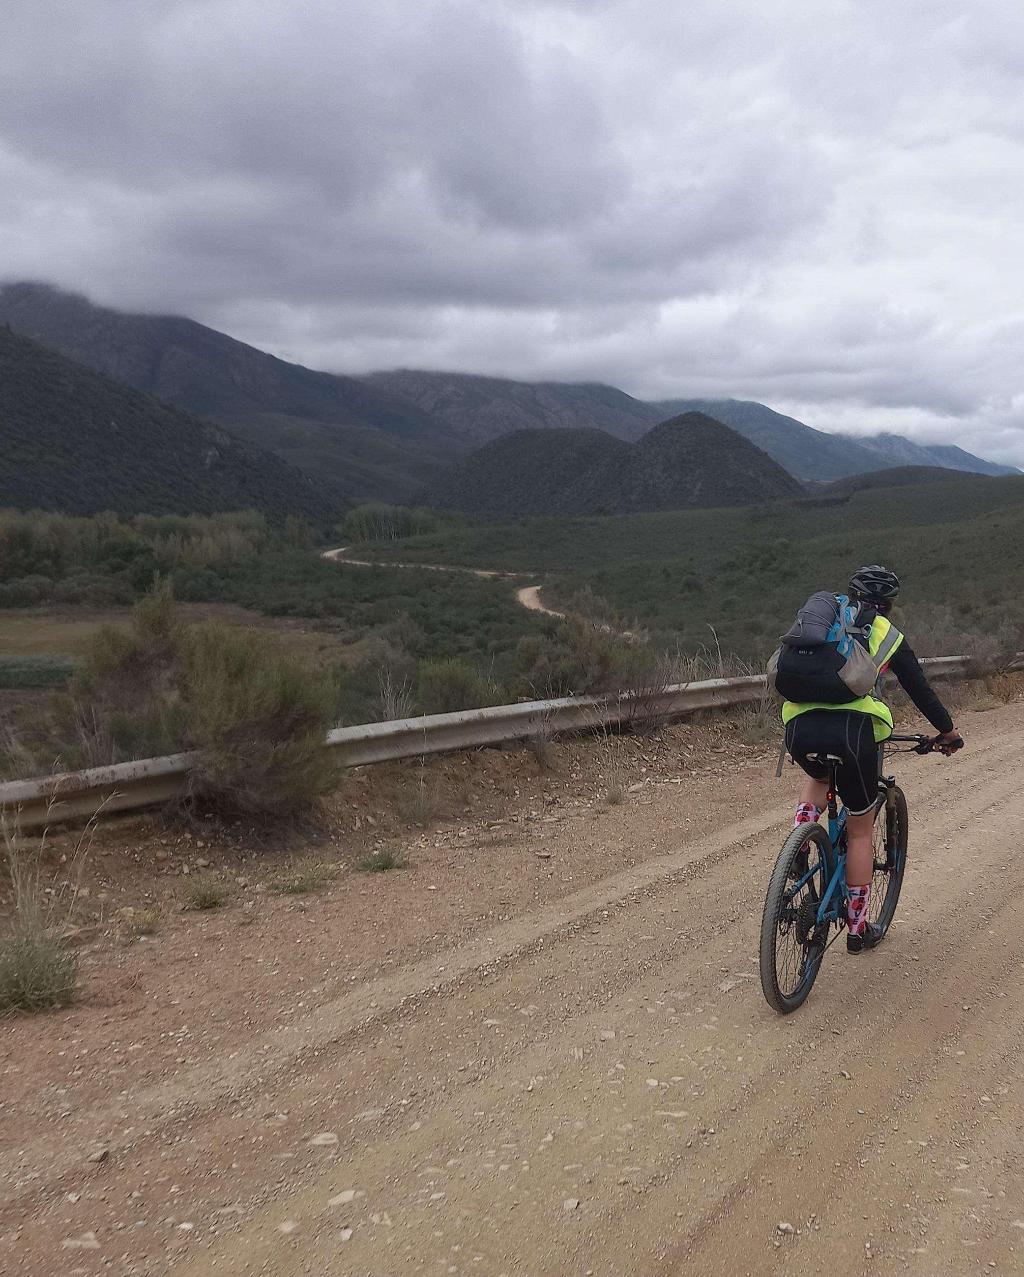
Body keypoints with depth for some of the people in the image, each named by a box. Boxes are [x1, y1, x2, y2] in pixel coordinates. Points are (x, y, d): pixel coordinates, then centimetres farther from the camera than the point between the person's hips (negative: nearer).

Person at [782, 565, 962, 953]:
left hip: (799, 726, 3)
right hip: (852, 728, -3)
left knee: (820, 776, 39)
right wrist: (948, 731, 37)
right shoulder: (888, 634, 15)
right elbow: (919, 688, 21)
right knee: (860, 830, 16)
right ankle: (858, 928, 25)